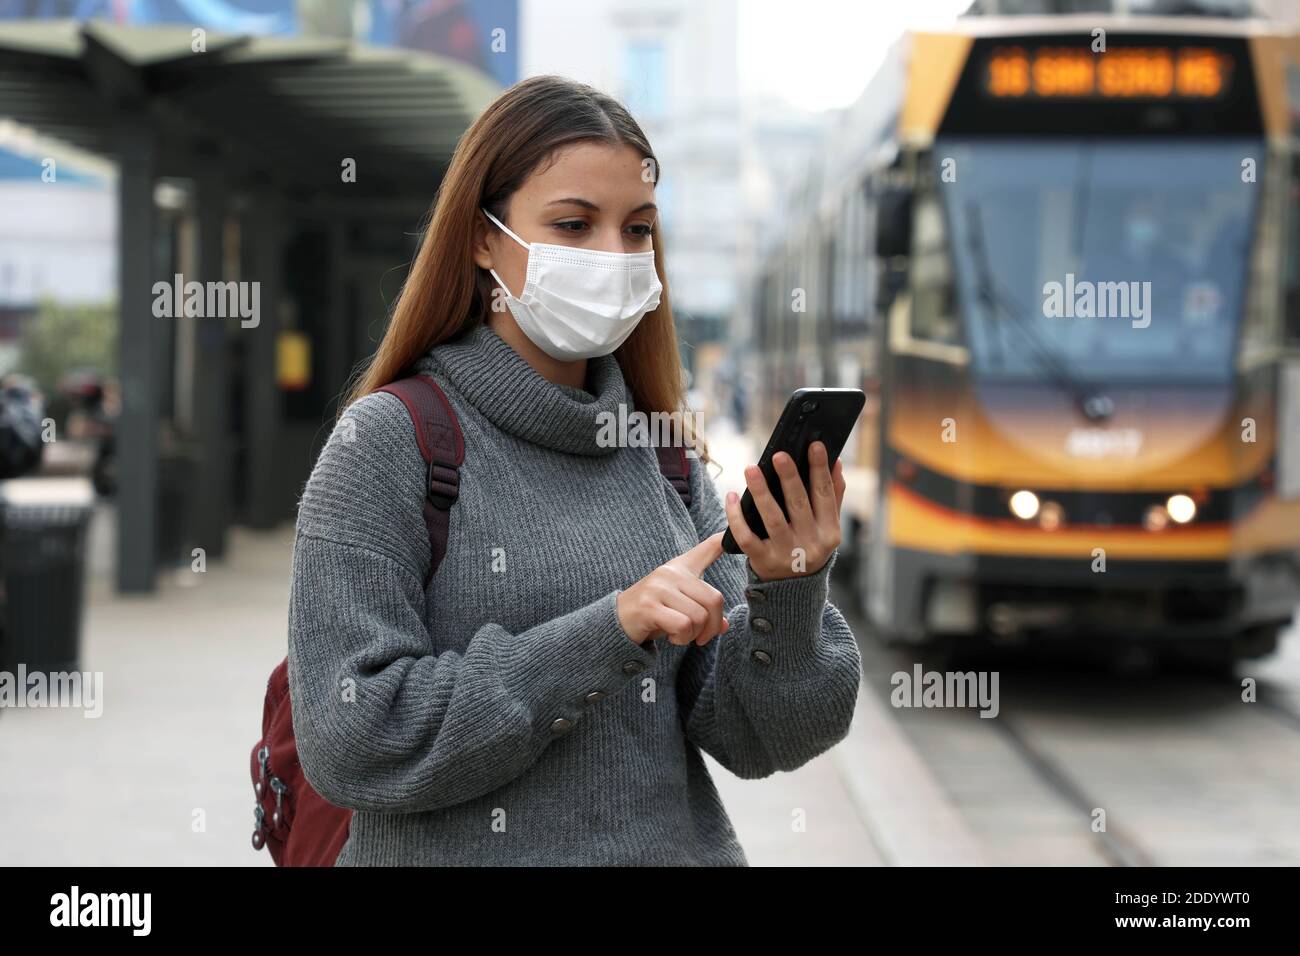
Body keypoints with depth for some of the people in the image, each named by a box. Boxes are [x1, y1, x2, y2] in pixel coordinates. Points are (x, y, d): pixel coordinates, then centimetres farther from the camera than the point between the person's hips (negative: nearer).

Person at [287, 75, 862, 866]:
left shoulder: (662, 456, 2)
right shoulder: (389, 440, -10)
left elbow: (753, 738, -2)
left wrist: (788, 595, -19)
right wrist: (604, 634, -22)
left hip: (683, 842, 4)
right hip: (468, 851, -4)